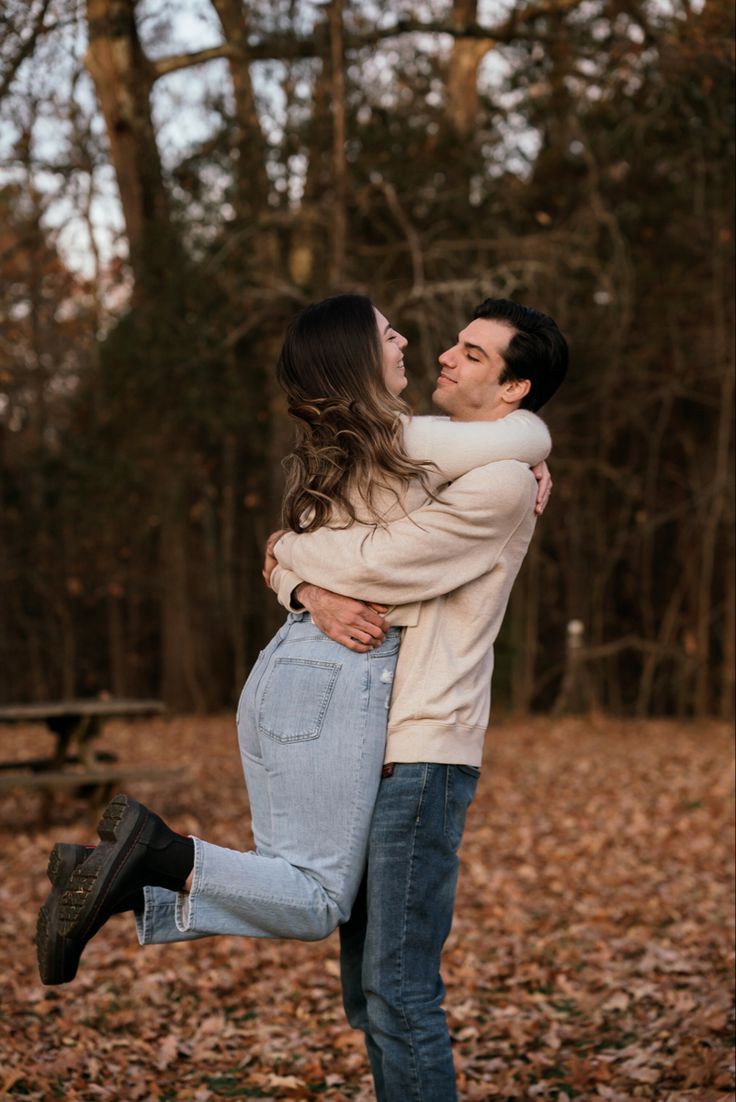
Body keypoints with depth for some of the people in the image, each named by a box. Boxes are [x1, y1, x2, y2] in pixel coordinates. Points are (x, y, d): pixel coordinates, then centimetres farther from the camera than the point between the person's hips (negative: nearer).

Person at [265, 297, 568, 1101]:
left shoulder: (501, 485, -10)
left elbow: (376, 564, -18)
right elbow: (288, 552, 12)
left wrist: (290, 551, 2)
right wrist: (313, 594, -12)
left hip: (420, 755, -9)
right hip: (360, 748, 9)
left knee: (400, 990, -8)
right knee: (366, 993, 13)